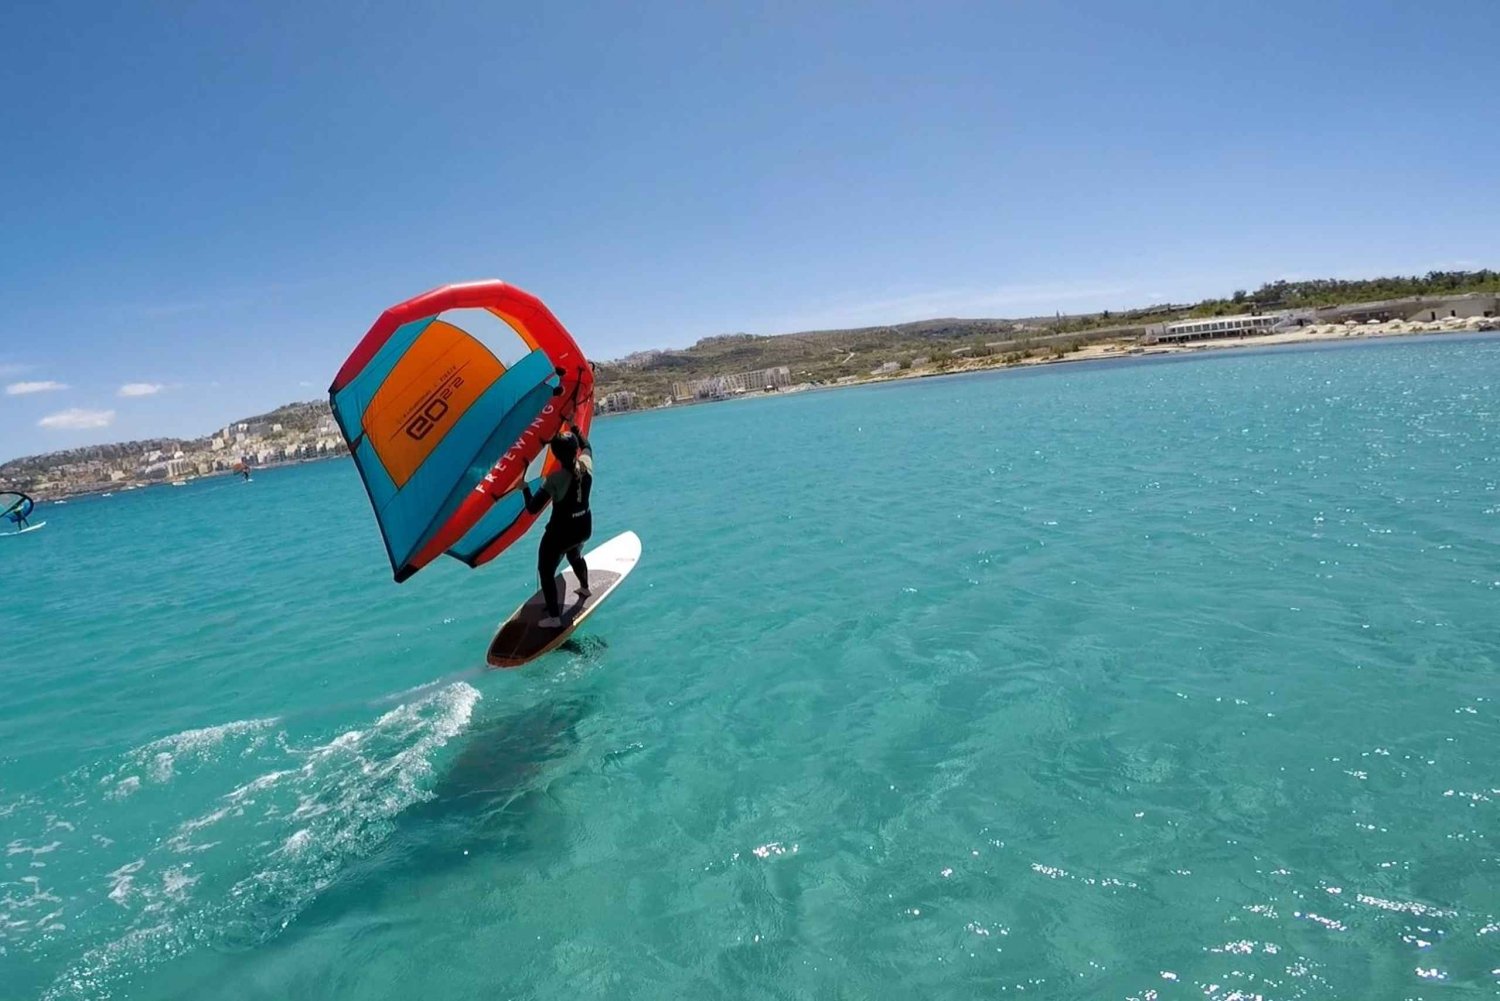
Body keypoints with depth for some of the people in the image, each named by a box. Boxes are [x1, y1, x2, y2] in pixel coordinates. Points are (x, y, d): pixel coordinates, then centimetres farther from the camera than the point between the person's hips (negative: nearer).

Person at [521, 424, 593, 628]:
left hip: (560, 533, -6)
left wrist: (524, 488, -8)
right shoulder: (587, 465, -13)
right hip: (584, 528, 6)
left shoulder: (555, 479, -28)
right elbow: (586, 446, 12)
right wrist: (574, 427, 20)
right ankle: (585, 588, 60)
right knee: (575, 555, 37)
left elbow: (533, 508, -23)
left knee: (546, 572, 11)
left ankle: (554, 618, 12)